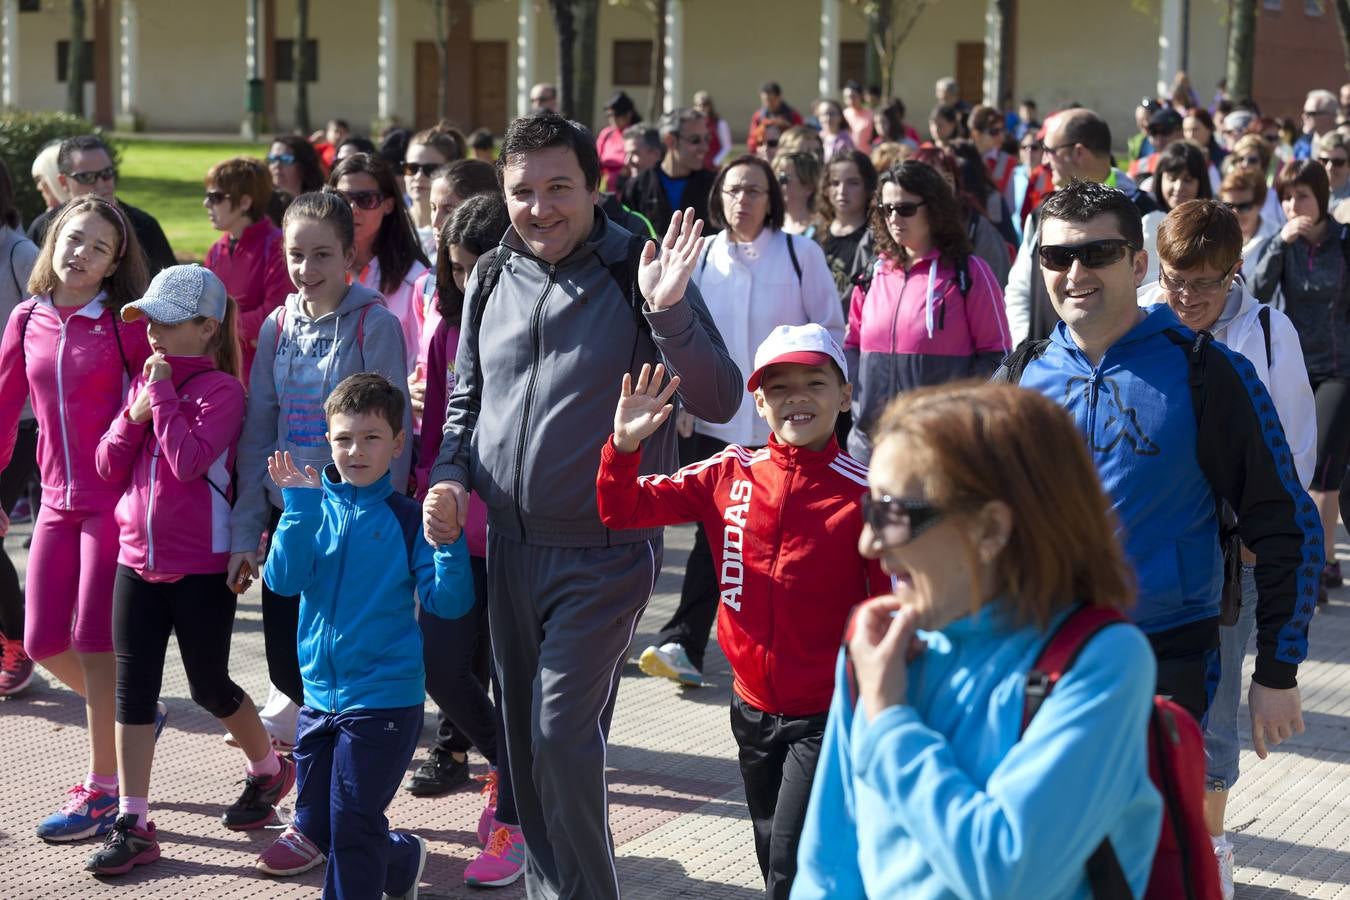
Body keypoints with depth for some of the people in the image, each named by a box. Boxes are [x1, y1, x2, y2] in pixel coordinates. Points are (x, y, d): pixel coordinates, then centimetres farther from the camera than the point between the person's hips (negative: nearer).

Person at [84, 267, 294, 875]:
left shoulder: (221, 389, -11)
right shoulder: (145, 381, 9)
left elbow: (189, 460, -25)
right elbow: (109, 466, 6)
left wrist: (163, 395, -18)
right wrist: (134, 414, -9)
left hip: (202, 567, -6)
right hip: (138, 560, 6)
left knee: (209, 687, 7)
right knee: (133, 687, 3)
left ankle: (268, 769, 34)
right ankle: (132, 825, 7)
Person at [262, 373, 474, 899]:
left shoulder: (406, 519, -7)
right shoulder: (314, 508, 1)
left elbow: (448, 602, -14)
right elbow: (283, 579, -12)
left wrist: (448, 540, -27)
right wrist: (299, 506, -19)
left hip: (383, 699, -5)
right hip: (320, 693, 5)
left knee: (352, 825, -1)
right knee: (314, 821, 15)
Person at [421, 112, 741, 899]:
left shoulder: (639, 274, -10)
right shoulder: (491, 279, 5)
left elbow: (720, 402, -16)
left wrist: (668, 312, -30)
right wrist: (451, 475, 2)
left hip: (605, 553, -5)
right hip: (510, 547, 6)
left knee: (562, 732, -12)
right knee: (525, 737, 13)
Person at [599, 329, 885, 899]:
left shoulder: (864, 495, -11)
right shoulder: (728, 476, -2)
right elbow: (622, 509, 0)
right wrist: (624, 445, -19)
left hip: (828, 717, -5)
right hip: (752, 709, 5)